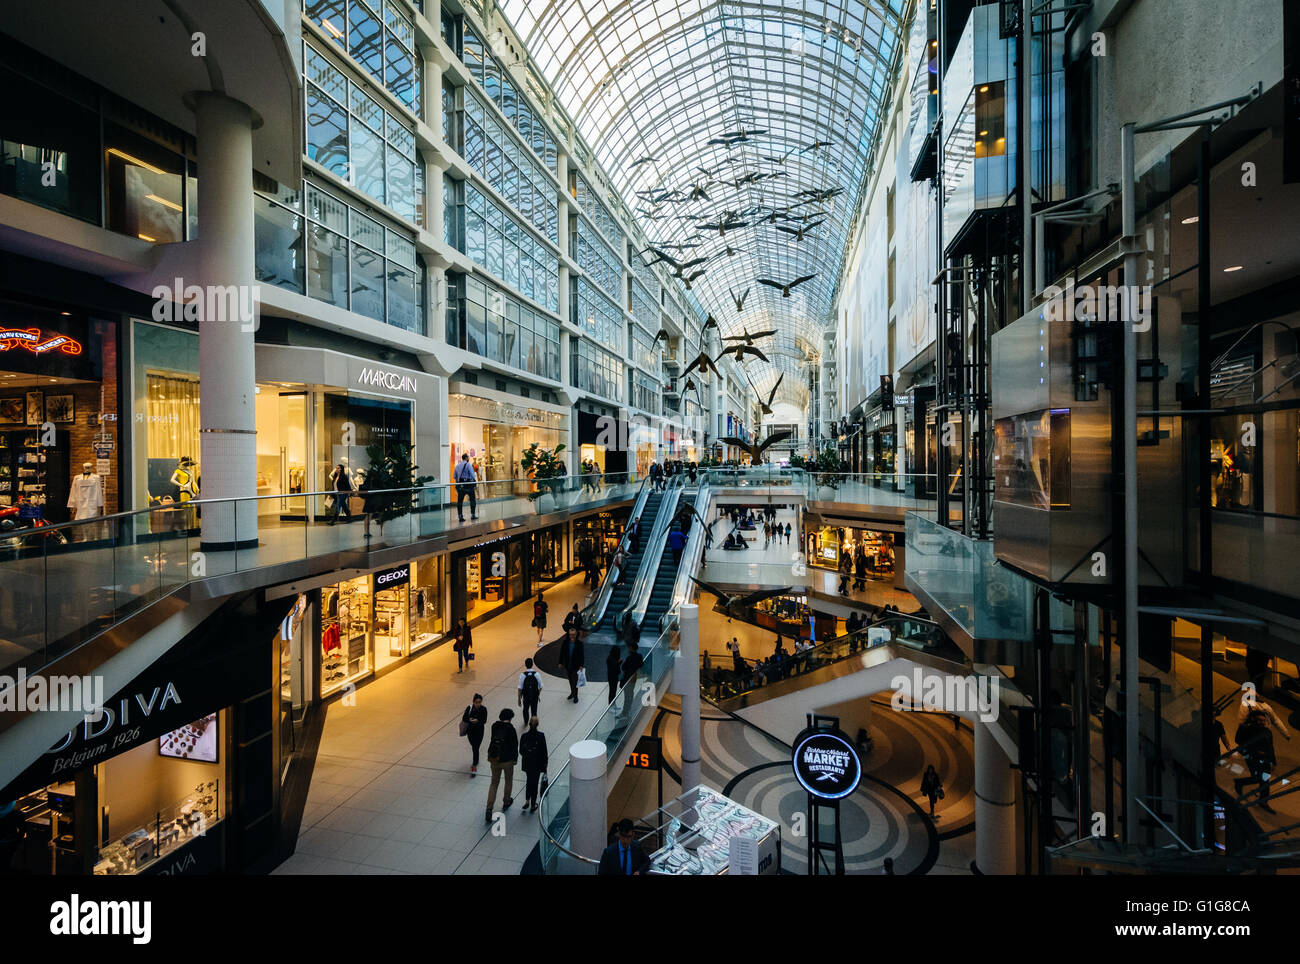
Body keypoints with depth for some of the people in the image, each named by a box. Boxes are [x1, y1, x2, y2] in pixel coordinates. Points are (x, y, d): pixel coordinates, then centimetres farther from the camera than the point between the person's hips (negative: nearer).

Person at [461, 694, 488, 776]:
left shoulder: (483, 709, -15)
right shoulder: (469, 708, -13)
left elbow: (484, 721, -16)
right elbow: (464, 718, -10)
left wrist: (477, 721, -35)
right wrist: (469, 720, -30)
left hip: (479, 731, -2)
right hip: (470, 731, 2)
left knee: (476, 748, -7)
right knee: (473, 747, 19)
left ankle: (474, 766, -1)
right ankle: (476, 760, 48)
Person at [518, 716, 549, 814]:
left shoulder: (524, 736, -11)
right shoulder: (541, 736, -17)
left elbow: (521, 751, -2)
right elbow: (544, 751, -12)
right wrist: (545, 759, 5)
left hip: (527, 763, 2)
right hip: (537, 763, -2)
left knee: (529, 781, 25)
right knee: (535, 783, 11)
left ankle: (527, 801, 18)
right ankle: (532, 806, 19)